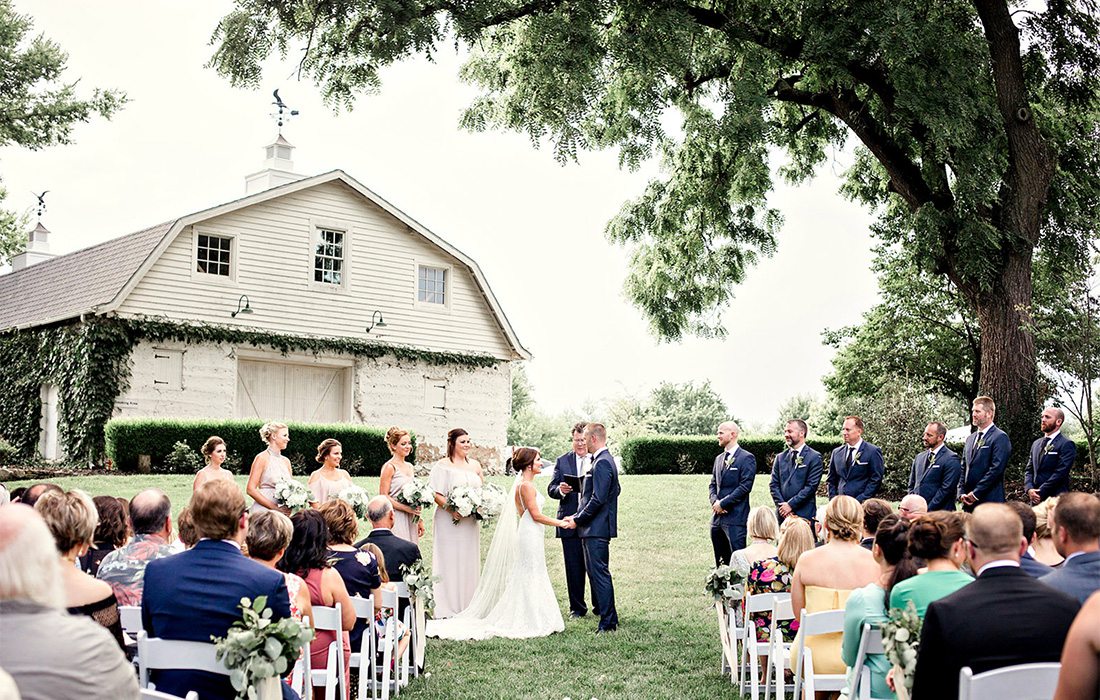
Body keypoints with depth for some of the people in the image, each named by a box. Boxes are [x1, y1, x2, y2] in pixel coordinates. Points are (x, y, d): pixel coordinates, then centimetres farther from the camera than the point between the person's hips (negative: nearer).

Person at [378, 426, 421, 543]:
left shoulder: (409, 467, 15)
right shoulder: (389, 467, -8)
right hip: (396, 520, -7)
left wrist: (419, 520, 18)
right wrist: (407, 508, -18)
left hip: (410, 520, 7)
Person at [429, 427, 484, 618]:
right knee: (450, 561, -2)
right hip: (450, 521, -5)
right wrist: (451, 509, -22)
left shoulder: (475, 465, 11)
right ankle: (448, 607, 6)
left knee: (470, 561, 10)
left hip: (471, 522, 5)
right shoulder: (443, 465, -6)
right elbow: (435, 494, -11)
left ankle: (469, 606, 18)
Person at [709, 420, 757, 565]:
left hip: (735, 517, -7)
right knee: (720, 563, 10)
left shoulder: (746, 458, -6)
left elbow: (745, 486, -13)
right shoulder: (719, 458, 18)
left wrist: (723, 504, -14)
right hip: (717, 518, 7)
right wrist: (715, 501, -3)